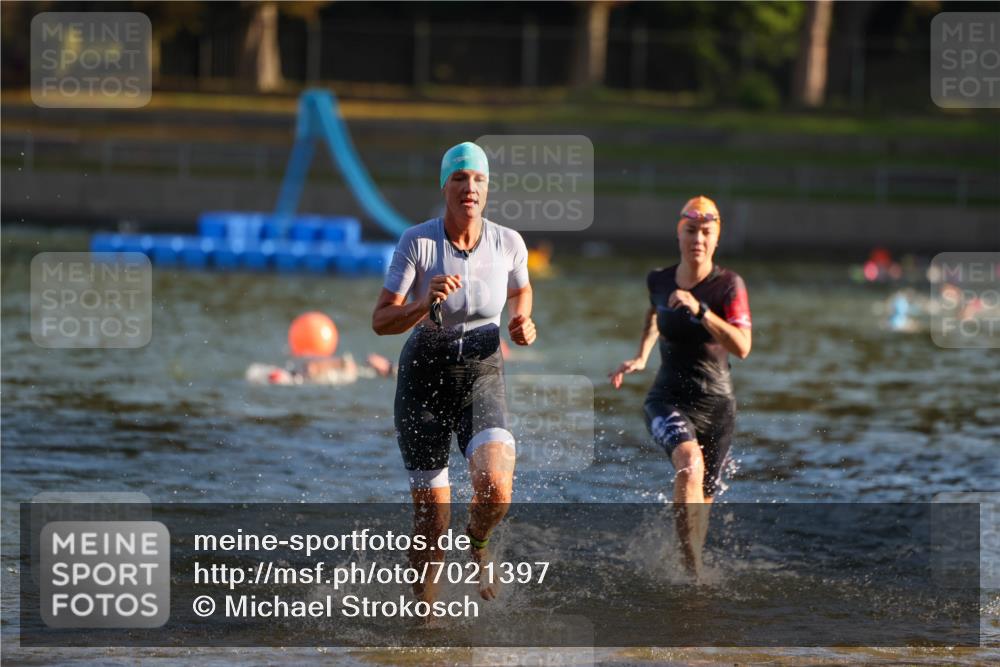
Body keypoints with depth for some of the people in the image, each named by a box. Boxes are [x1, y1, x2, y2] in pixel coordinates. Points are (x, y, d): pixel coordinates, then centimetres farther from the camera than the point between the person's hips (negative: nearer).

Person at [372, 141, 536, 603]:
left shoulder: (508, 243, -5)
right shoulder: (417, 242, -13)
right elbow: (381, 321, -14)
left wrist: (522, 322, -2)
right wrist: (425, 305, -31)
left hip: (482, 374, 1)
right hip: (424, 375, -1)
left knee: (496, 488, -24)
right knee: (430, 512, 2)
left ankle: (478, 544, 12)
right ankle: (424, 605, 26)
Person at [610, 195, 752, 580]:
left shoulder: (729, 285, -8)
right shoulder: (658, 281, 1)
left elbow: (742, 347, -22)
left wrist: (700, 310, -30)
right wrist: (640, 357, 16)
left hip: (716, 403, 0)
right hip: (669, 399, 0)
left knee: (702, 499, 7)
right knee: (690, 463, -31)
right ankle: (693, 572, -35)